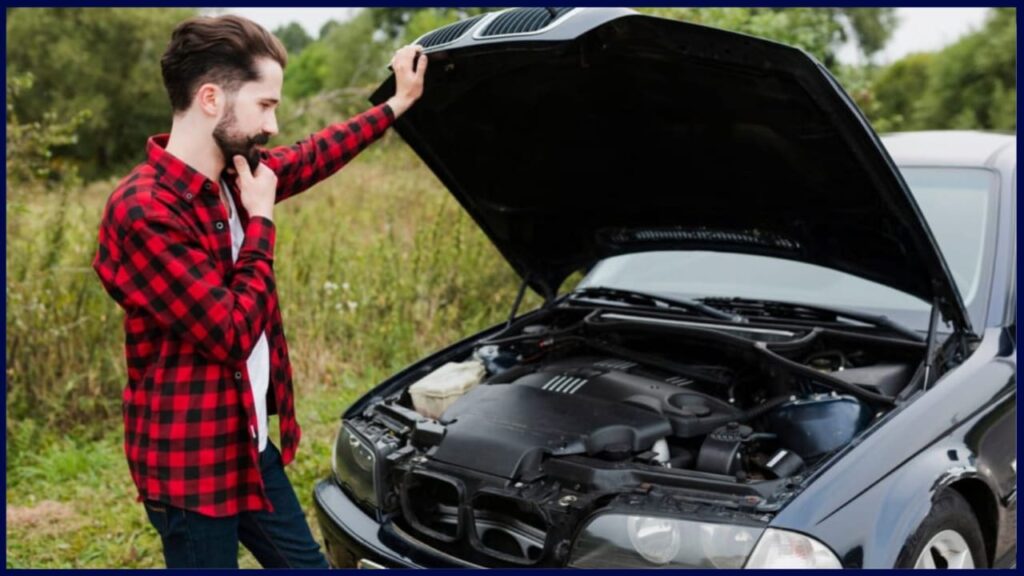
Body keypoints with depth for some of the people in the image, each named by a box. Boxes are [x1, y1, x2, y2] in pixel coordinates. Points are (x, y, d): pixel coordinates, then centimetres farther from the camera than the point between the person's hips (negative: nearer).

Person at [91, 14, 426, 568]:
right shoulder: (146, 212, -26)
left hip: (249, 443, 8)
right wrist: (260, 221, -15)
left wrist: (397, 104, 26)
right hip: (191, 463, -8)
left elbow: (312, 157, 20)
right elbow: (234, 334, -24)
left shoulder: (230, 177, 1)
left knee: (304, 562, 21)